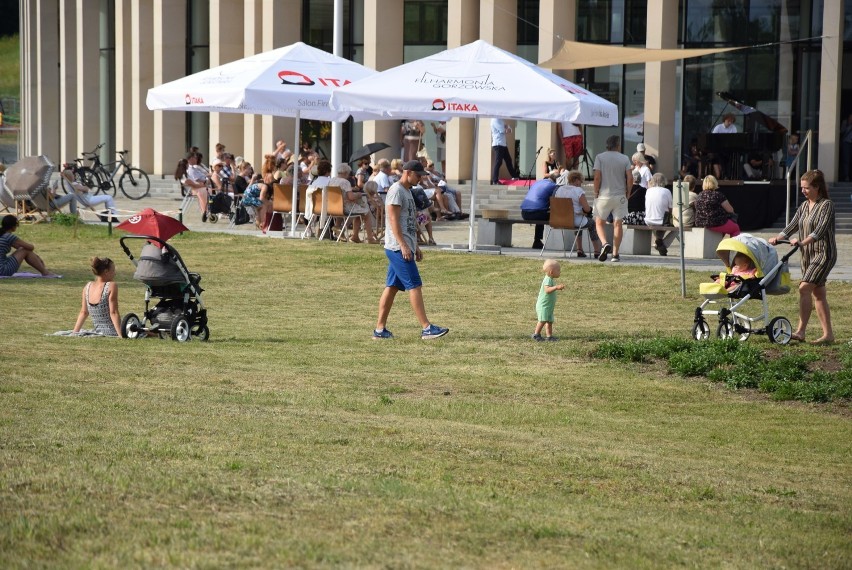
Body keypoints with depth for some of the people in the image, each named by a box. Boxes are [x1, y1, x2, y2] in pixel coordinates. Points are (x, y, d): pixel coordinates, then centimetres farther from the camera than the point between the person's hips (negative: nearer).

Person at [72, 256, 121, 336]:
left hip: (98, 332, 6)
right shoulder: (112, 286, -10)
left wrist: (74, 333, 20)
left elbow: (83, 313, 12)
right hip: (113, 333, -6)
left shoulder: (88, 287, 8)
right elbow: (113, 313, -15)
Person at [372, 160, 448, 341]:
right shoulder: (396, 191, -12)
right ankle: (426, 328, -11)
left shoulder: (407, 192, 19)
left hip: (405, 247, 10)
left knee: (392, 287, 9)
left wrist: (415, 246, 23)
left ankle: (380, 329, 10)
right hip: (398, 247, -10)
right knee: (414, 285, -10)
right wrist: (403, 246, -23)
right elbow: (393, 220, -18)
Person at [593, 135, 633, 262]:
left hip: (604, 195, -1)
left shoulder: (600, 157, -3)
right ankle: (615, 254, 5)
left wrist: (596, 193, 1)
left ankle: (605, 244, -16)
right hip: (620, 196, 1)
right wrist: (627, 193, 9)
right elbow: (630, 179, -5)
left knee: (600, 222, 10)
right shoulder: (625, 159, 1)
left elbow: (597, 177, -10)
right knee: (617, 224, 7)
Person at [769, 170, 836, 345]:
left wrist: (803, 242, -36)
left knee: (804, 288, -18)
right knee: (818, 294, 9)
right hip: (808, 255, 8)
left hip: (823, 254, -8)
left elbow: (820, 230, -23)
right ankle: (828, 334, 13)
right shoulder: (804, 206, 13)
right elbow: (793, 226, 9)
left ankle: (800, 331, -19)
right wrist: (778, 238, -8)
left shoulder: (826, 205, -10)